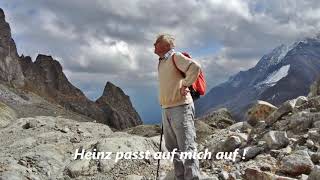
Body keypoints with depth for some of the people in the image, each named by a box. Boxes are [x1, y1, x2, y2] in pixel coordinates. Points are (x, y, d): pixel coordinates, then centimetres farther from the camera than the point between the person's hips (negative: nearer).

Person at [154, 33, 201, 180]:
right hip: (166, 110, 9)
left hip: (181, 108, -9)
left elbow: (195, 67, -25)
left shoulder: (175, 57, -8)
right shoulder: (161, 62, 18)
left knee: (187, 148, -8)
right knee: (173, 148, 13)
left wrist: (185, 86, -17)